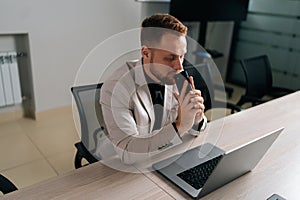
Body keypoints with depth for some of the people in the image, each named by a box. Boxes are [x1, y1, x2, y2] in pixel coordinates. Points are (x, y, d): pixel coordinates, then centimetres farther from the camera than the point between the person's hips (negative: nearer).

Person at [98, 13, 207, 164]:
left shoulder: (177, 77, -9)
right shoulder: (115, 88, -23)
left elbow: (192, 130, 0)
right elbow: (126, 152, -27)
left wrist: (196, 119, -22)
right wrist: (179, 126, -34)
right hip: (126, 169, -2)